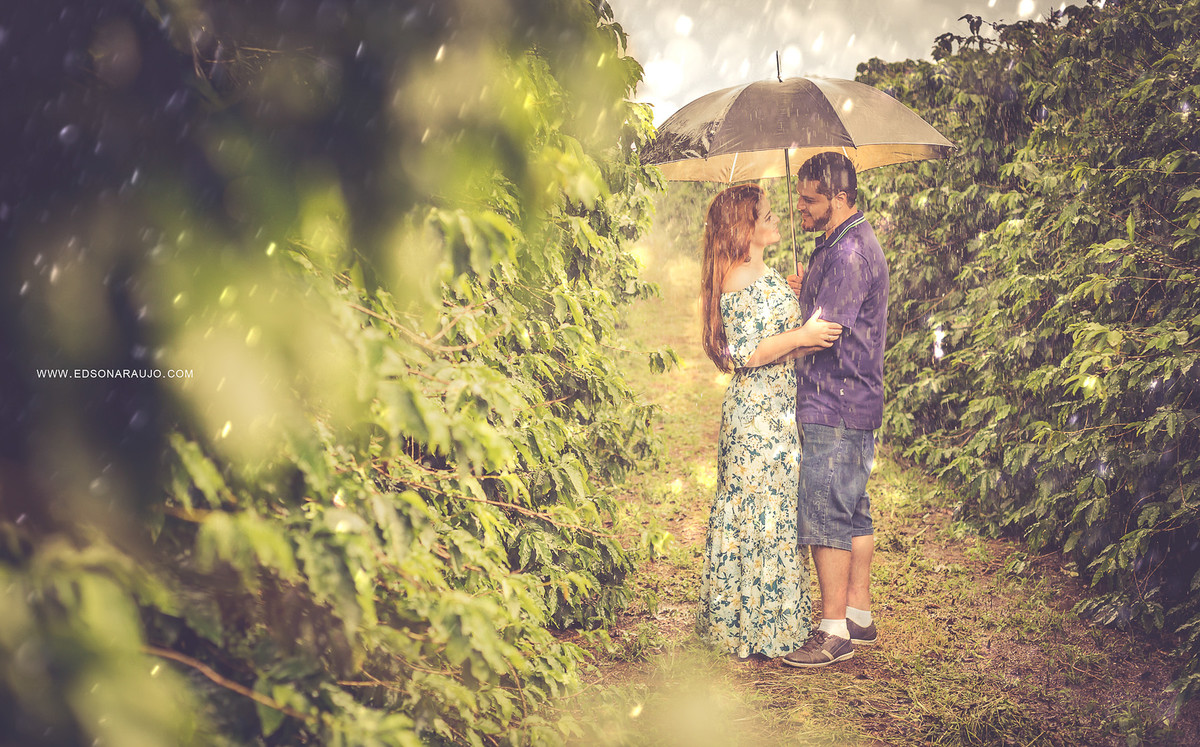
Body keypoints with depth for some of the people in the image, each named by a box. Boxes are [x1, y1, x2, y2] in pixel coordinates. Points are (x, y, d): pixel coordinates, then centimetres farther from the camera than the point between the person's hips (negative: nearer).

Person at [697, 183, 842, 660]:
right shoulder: (739, 278, -15)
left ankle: (776, 616, 23)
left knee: (777, 510, 13)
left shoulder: (767, 276, 15)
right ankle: (756, 629, 7)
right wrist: (800, 337, -22)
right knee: (760, 514, -3)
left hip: (779, 411, 10)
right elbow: (744, 354, -20)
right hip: (755, 411, -10)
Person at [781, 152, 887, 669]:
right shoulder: (844, 243, 16)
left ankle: (835, 632, 1)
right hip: (855, 406, 10)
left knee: (824, 517, -6)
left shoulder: (849, 252, -18)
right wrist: (802, 292, 9)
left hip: (834, 407, -10)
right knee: (854, 513, 15)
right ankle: (859, 615, 24)